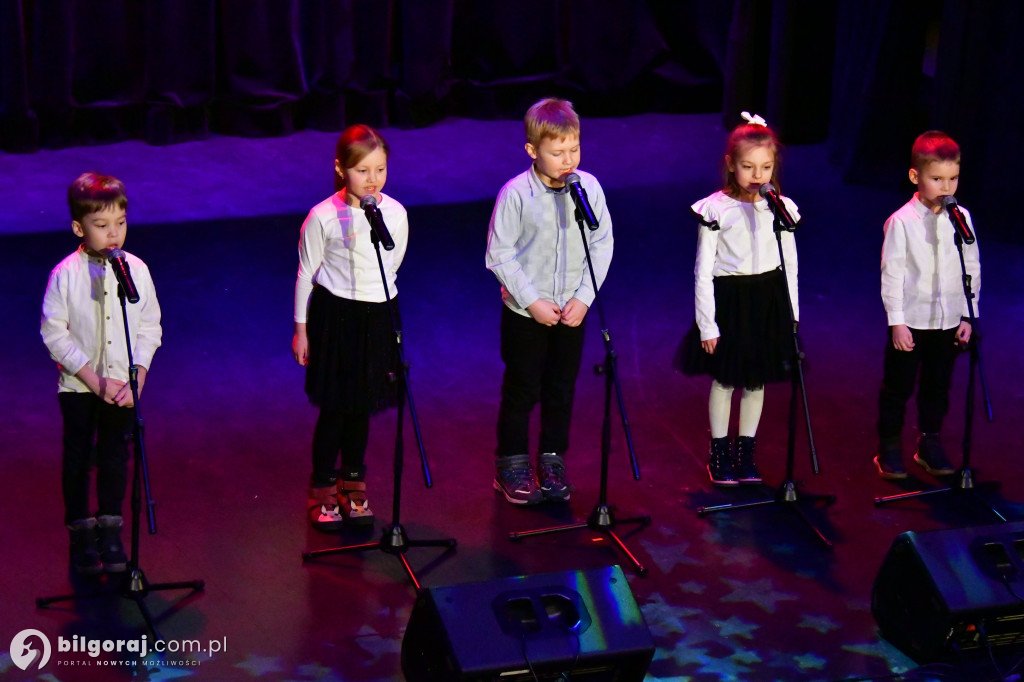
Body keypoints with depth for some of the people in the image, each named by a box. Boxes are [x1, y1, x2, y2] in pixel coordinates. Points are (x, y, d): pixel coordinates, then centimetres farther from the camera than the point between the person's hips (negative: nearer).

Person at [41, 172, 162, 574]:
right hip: (78, 386, -1)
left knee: (115, 458, 8)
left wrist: (136, 379, -10)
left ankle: (111, 533, 23)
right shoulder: (65, 275, -13)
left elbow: (149, 328, 1)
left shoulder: (135, 269, -6)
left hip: (123, 386, 2)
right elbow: (54, 334, -11)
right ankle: (81, 535, 22)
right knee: (78, 460, 7)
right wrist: (96, 381, -14)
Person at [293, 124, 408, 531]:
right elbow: (306, 273, -3)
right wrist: (301, 328, 0)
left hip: (378, 314, 3)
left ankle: (353, 483, 32)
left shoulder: (395, 214, -5)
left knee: (362, 404, 14)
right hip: (334, 314, -3)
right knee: (334, 406, 2)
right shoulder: (323, 217, -14)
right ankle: (323, 490, 18)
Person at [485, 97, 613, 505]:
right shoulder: (516, 193, -16)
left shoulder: (589, 187, -7)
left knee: (562, 390, 13)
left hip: (572, 310, 3)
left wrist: (584, 297, -8)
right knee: (521, 390, 7)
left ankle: (552, 462, 28)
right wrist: (532, 302, -14)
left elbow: (602, 245, 0)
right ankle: (512, 465, 22)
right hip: (524, 312, -3)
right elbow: (499, 254, -11)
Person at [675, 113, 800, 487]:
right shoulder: (715, 210, -11)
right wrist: (707, 325, -9)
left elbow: (790, 265, 7)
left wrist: (792, 314, 5)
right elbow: (703, 271, -8)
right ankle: (719, 452, 22)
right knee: (724, 380, 7)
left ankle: (746, 452, 27)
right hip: (728, 300, -3)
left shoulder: (781, 209, -2)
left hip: (769, 300, 3)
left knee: (756, 380, 12)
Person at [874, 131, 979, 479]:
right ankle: (889, 448, 19)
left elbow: (972, 268, 6)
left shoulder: (961, 219, 0)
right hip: (911, 320, -3)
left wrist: (968, 316, 4)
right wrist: (896, 321, -11)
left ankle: (930, 444, 29)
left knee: (938, 385, 14)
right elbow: (892, 274, -9)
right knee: (898, 386, 6)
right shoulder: (902, 222, -12)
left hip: (948, 320, 4)